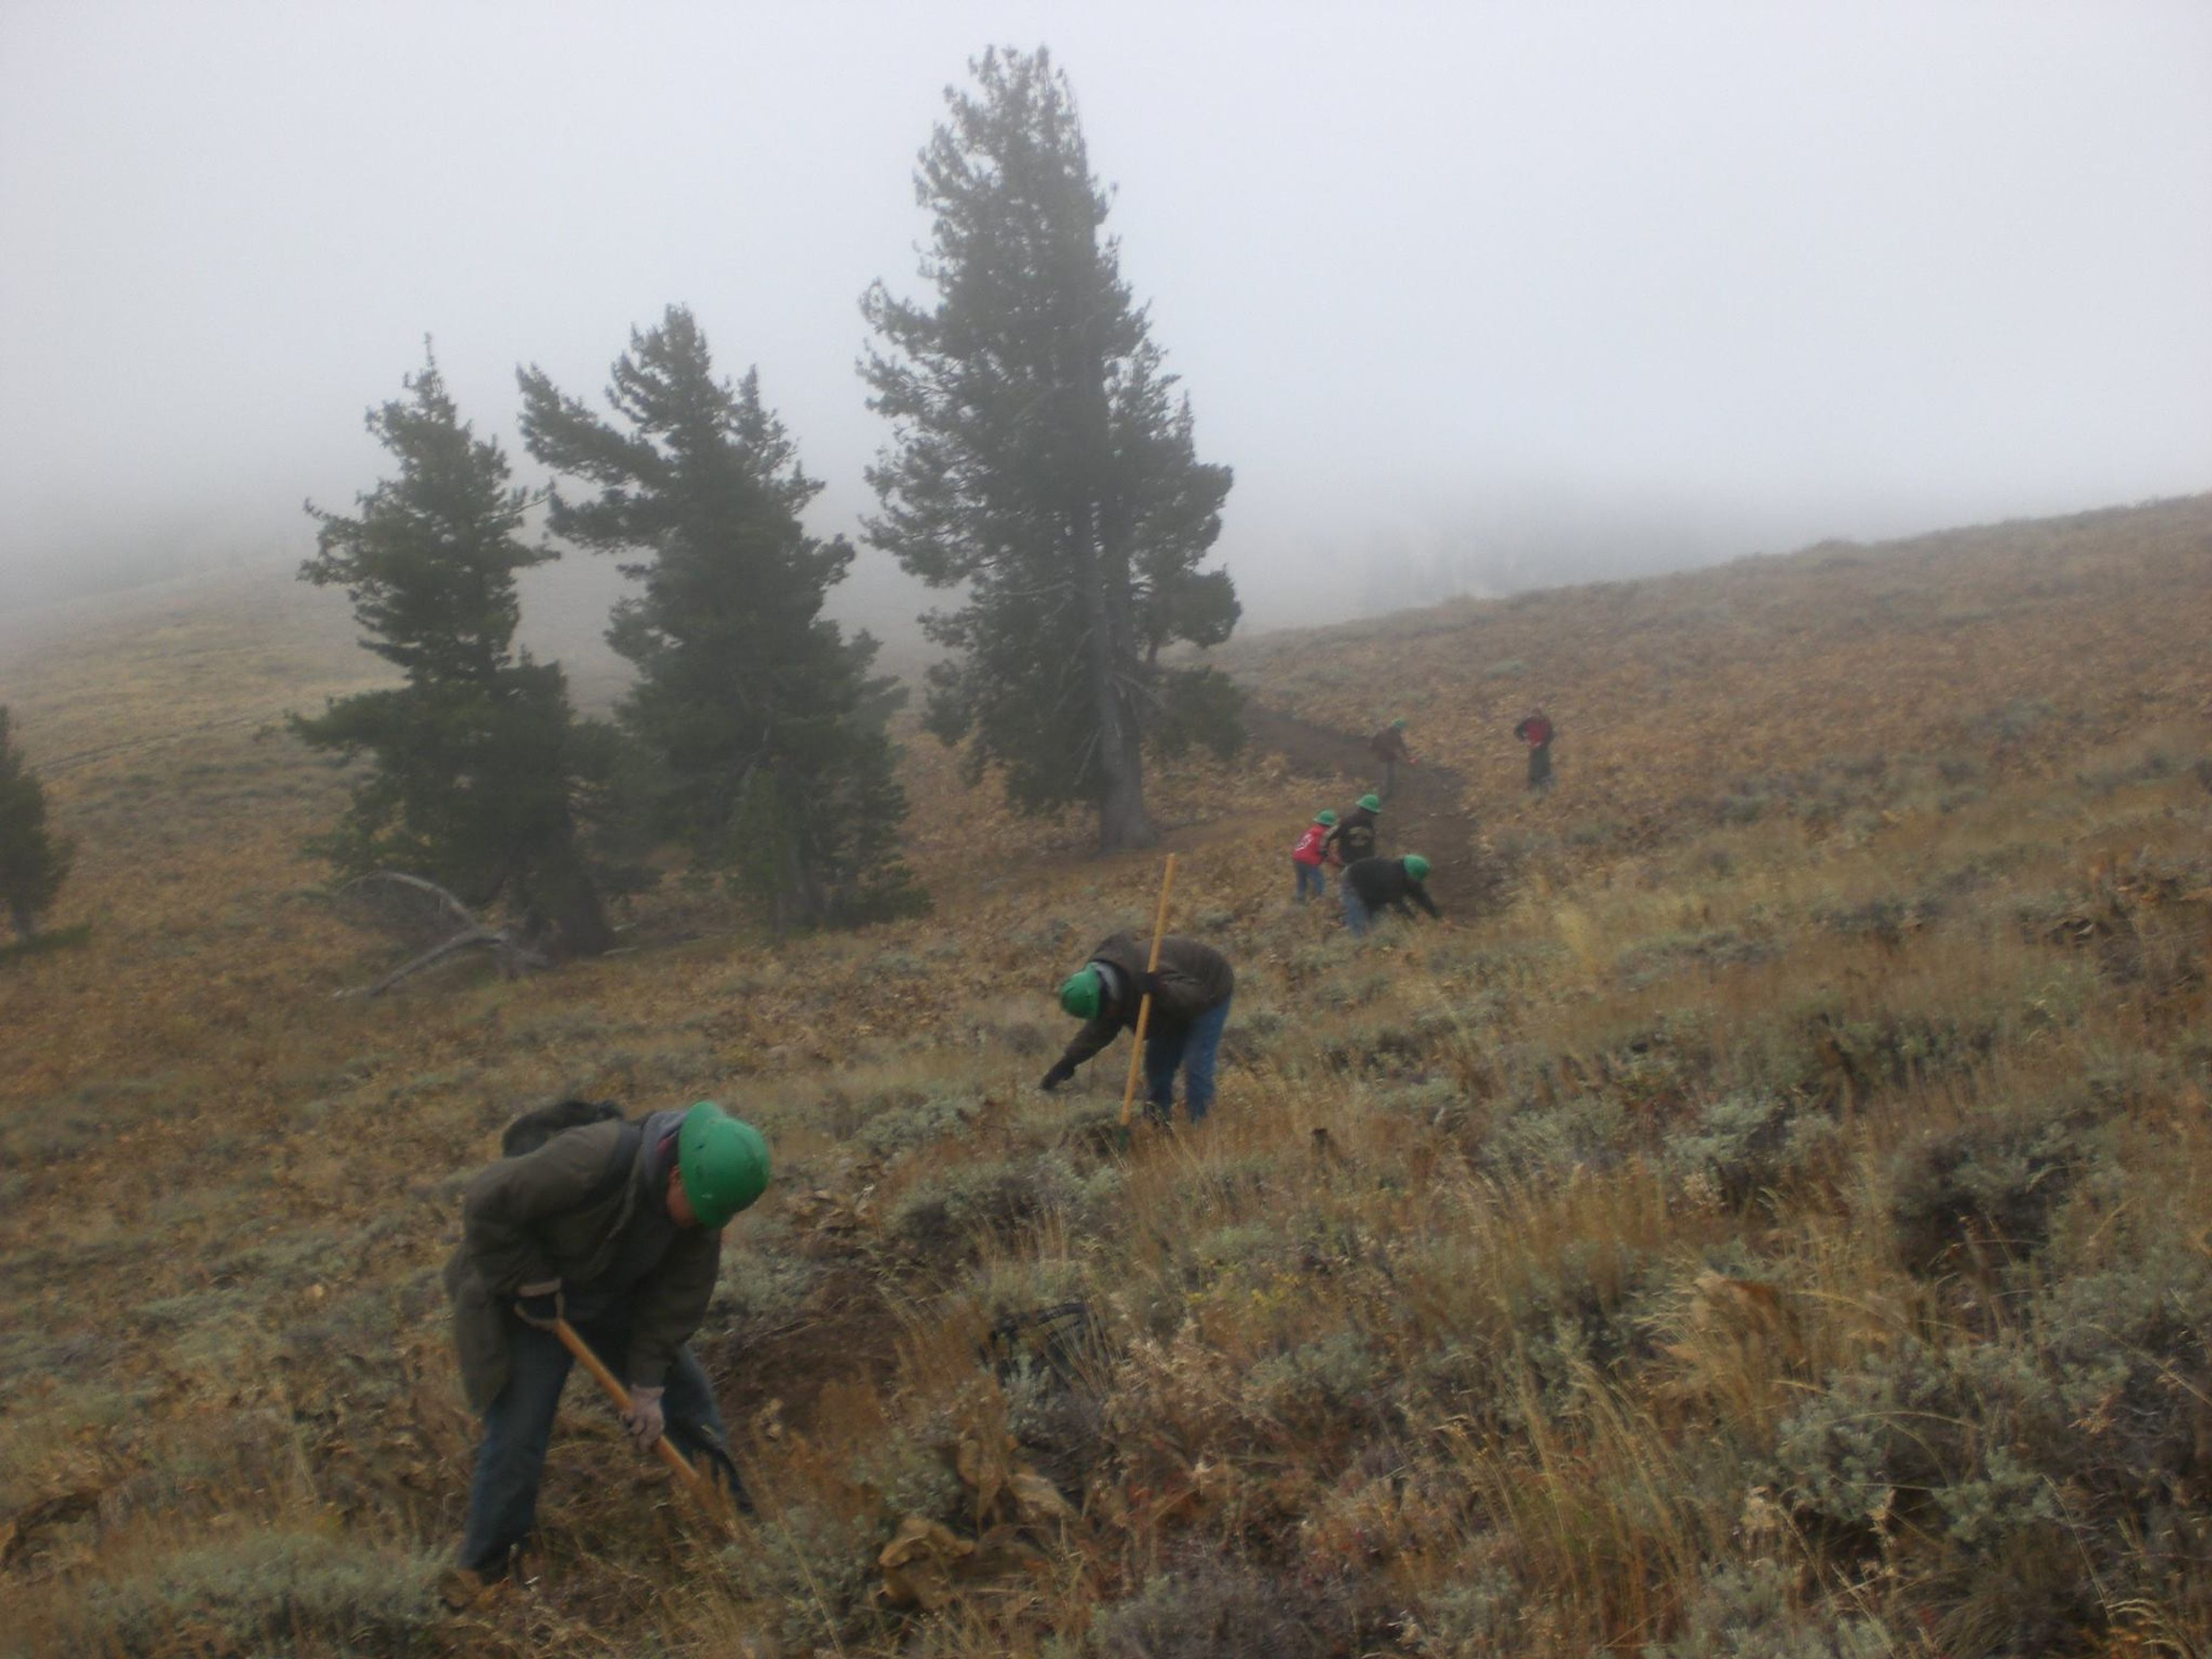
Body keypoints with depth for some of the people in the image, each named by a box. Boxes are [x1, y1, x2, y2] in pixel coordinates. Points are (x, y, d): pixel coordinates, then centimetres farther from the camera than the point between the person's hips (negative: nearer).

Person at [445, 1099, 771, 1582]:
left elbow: (680, 1295, -10)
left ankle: (730, 1507, 29)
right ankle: (487, 1570, 16)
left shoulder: (701, 1197, -18)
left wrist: (648, 1388, -10)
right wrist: (534, 1285, -24)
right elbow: (487, 1205, -31)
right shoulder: (595, 1159, -39)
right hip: (531, 1303, -5)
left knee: (687, 1395, 8)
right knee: (516, 1440, -6)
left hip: (615, 1299, 6)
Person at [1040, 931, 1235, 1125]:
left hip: (1209, 993, -8)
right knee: (1156, 1059, 8)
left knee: (1196, 1065, -13)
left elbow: (1196, 998, -40)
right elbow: (1098, 1030, -3)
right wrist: (1067, 1062, -10)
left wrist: (1161, 991, -57)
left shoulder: (1146, 976, -42)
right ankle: (1156, 1122, 20)